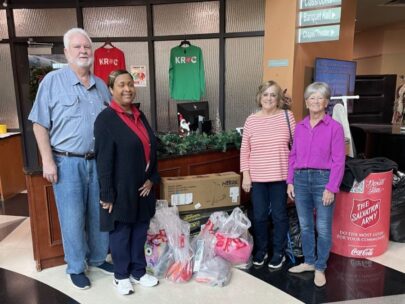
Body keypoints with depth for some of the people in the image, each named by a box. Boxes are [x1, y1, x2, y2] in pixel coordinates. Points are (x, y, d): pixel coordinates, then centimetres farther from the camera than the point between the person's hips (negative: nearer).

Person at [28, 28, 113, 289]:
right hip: (67, 162, -4)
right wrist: (48, 161, -10)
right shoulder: (53, 81, -3)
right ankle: (76, 268, 25)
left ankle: (98, 258, 34)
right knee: (72, 218, 5)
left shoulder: (101, 86, 9)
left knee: (100, 215, 13)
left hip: (98, 161, 4)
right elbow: (40, 124, -4)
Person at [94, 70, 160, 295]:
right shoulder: (106, 119, -13)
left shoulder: (140, 115, 9)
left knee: (140, 230, 17)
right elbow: (104, 160, -16)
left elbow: (152, 149, 12)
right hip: (121, 189, -7)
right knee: (121, 232, 10)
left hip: (143, 187, 7)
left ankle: (138, 272, 35)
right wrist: (107, 194, -16)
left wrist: (152, 179, 3)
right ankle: (121, 276, 30)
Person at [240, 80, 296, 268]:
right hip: (257, 177, 1)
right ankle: (260, 250, 30)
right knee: (259, 216, 11)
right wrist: (246, 174, -2)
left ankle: (279, 252, 28)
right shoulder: (251, 120, 1)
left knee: (279, 215, 10)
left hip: (281, 176, -1)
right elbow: (245, 150, 3)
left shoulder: (287, 116, -1)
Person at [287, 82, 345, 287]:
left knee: (323, 228, 6)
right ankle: (309, 261, 33)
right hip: (300, 179, 4)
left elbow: (338, 160, -7)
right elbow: (293, 156, 11)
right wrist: (290, 181, 5)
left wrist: (331, 188, -12)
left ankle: (320, 267, 25)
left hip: (323, 179, -4)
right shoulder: (299, 127, 8)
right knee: (305, 225, 15)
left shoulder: (335, 127, -5)